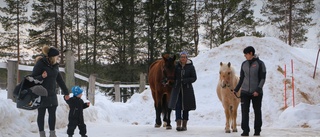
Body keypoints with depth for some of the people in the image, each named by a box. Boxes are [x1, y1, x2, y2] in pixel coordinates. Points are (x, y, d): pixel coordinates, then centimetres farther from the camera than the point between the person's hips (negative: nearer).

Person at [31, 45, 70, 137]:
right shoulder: (40, 63, -12)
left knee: (52, 114, 5)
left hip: (52, 95, 6)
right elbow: (32, 78, -11)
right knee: (41, 114, 4)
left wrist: (66, 92, 20)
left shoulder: (55, 65, 9)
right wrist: (41, 77, -31)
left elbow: (59, 80, 17)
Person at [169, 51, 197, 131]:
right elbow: (173, 76, 10)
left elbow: (194, 78, -4)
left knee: (186, 107, 6)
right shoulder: (177, 67, 4)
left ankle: (184, 125, 15)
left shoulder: (191, 67, -1)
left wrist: (185, 80, -18)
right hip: (177, 89, 1)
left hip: (187, 89, -1)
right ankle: (178, 125, -8)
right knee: (177, 106, -6)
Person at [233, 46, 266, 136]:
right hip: (245, 92, 4)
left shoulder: (260, 63, -5)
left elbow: (263, 78, -7)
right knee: (244, 112, -2)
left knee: (257, 112, 6)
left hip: (256, 93, -4)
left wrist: (258, 90, -16)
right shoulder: (244, 64, 8)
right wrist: (236, 89, 8)